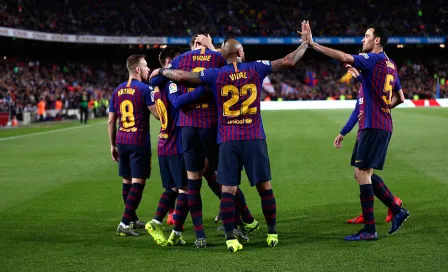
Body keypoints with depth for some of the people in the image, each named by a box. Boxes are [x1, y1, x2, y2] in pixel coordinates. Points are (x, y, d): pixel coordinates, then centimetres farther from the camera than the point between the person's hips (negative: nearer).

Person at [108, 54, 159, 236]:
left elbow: (111, 121, 12)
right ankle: (124, 224, -13)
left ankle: (133, 219, 29)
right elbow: (158, 114, -13)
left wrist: (113, 145, 19)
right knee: (137, 183, -5)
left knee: (127, 182, 16)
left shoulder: (118, 90, 10)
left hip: (122, 141, 7)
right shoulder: (145, 89, -9)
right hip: (139, 141, -7)